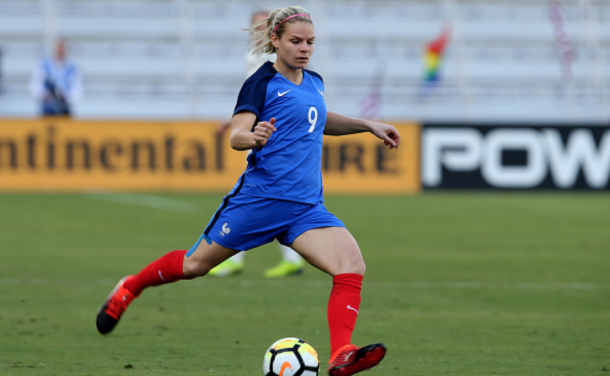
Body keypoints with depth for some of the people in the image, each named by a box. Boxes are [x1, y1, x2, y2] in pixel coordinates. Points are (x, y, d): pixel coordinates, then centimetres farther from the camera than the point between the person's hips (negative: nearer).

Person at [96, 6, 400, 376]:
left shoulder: (314, 82, 14)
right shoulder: (262, 83, -6)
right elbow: (236, 134, -18)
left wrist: (369, 125, 29)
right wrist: (254, 138, -40)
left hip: (306, 207, 5)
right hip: (259, 197, -5)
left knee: (352, 266, -19)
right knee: (195, 264, 7)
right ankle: (129, 288, 35)